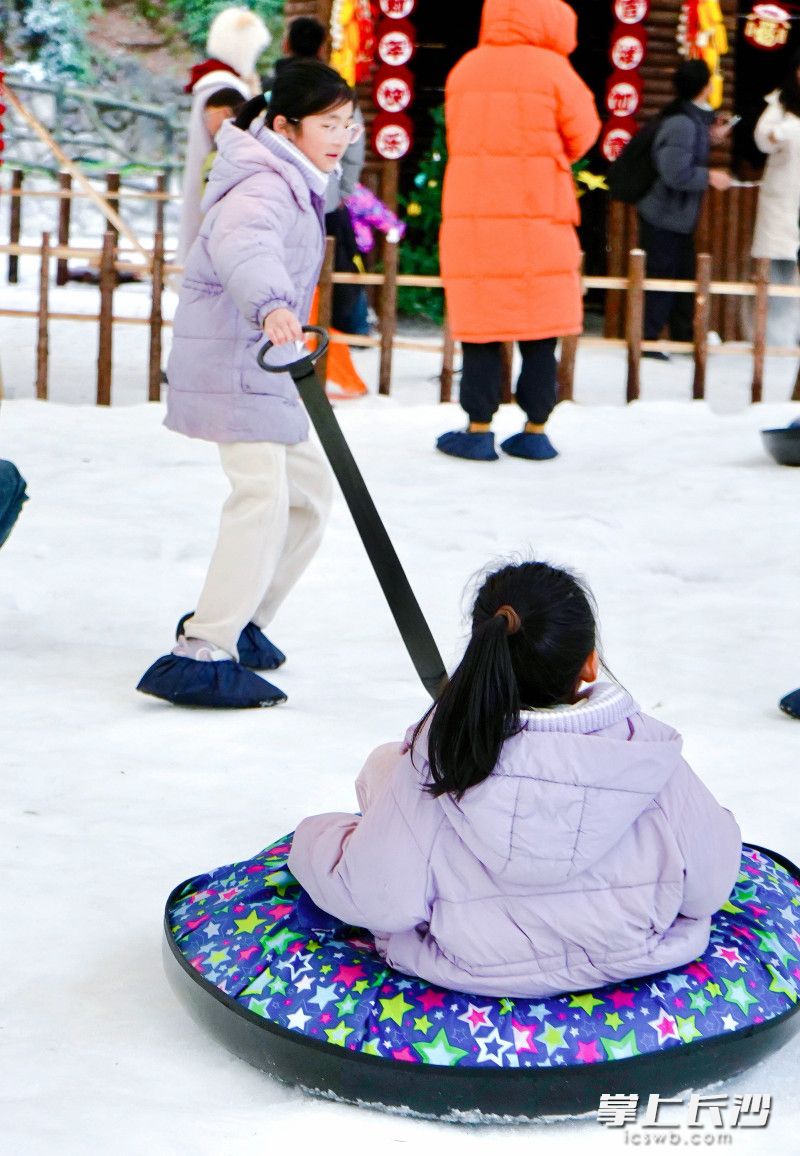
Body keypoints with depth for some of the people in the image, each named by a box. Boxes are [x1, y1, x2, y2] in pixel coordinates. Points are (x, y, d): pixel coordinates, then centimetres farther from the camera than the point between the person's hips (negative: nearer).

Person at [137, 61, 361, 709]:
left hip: (264, 358, 11)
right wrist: (271, 304, -60)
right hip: (232, 359, -11)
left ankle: (239, 622, 26)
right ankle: (201, 654, -24)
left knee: (309, 487, 15)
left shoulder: (296, 182, 15)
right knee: (263, 496, -21)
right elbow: (245, 246, -42)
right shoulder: (263, 186, -20)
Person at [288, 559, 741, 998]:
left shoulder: (437, 755, -22)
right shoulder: (646, 751, -20)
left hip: (466, 966, -1)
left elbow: (379, 899, -19)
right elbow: (709, 886, -10)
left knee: (385, 763, 13)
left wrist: (317, 835, 1)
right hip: (628, 957, 2)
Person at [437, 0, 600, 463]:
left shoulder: (465, 69, 5)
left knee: (481, 328, 5)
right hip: (538, 217, -2)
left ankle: (479, 430, 4)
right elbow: (582, 135, 3)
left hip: (472, 216, 2)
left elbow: (458, 138, 12)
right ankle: (535, 430, 9)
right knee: (540, 332, 7)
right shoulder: (552, 69, -4)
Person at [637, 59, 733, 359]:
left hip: (679, 216, 10)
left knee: (684, 275, 15)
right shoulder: (682, 123, -24)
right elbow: (676, 173, -29)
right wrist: (710, 177, -17)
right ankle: (645, 340, 5)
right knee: (660, 277, -3)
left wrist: (709, 138, 11)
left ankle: (684, 337, 24)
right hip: (664, 218, -10)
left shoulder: (694, 118, 7)